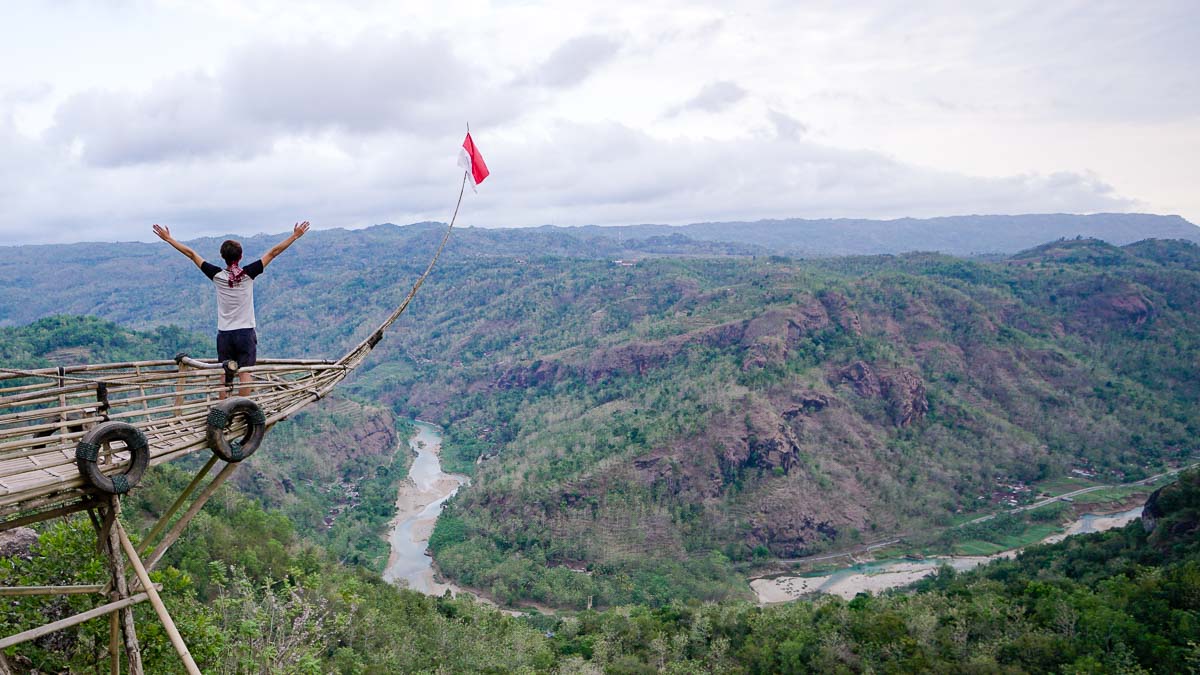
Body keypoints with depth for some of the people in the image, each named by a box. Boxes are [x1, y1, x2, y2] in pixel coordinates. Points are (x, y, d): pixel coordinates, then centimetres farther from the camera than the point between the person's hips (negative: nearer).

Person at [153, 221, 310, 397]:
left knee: (225, 376, 6)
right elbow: (273, 252, -4)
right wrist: (295, 236, -1)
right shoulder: (248, 274, -6)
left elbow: (191, 254, 5)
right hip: (246, 333, -2)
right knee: (245, 374, -3)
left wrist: (168, 239, 13)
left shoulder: (217, 276, -3)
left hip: (224, 334, 2)